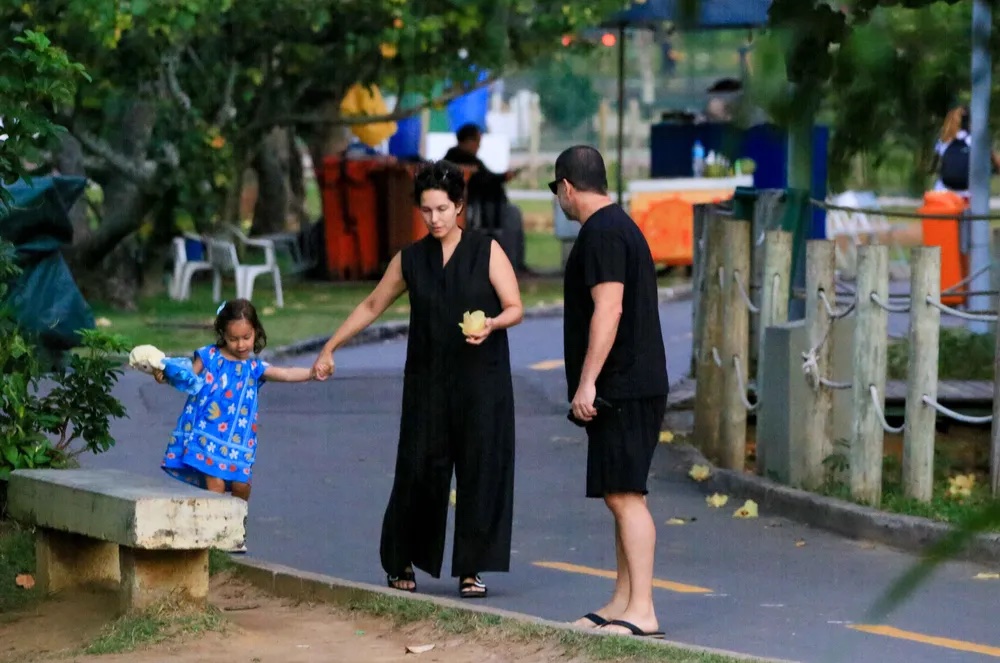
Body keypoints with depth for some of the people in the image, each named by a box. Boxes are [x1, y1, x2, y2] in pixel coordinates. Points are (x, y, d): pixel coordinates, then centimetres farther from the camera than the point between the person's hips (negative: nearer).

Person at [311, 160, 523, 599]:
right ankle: (401, 562, 17)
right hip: (427, 382, 2)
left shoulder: (486, 251, 0)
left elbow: (516, 308, -1)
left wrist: (492, 324, -22)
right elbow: (371, 306, 16)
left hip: (482, 382, -2)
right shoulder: (410, 260, 7)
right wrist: (330, 348, 17)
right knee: (420, 469, 1)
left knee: (480, 471, -4)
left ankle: (471, 570, 4)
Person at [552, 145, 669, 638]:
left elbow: (609, 308, -21)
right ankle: (621, 604, 16)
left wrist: (587, 381, -21)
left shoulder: (601, 233, -12)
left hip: (621, 390, -11)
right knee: (621, 496, 12)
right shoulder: (620, 226, 20)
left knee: (625, 496, -12)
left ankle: (642, 612, -14)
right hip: (630, 389, 11)